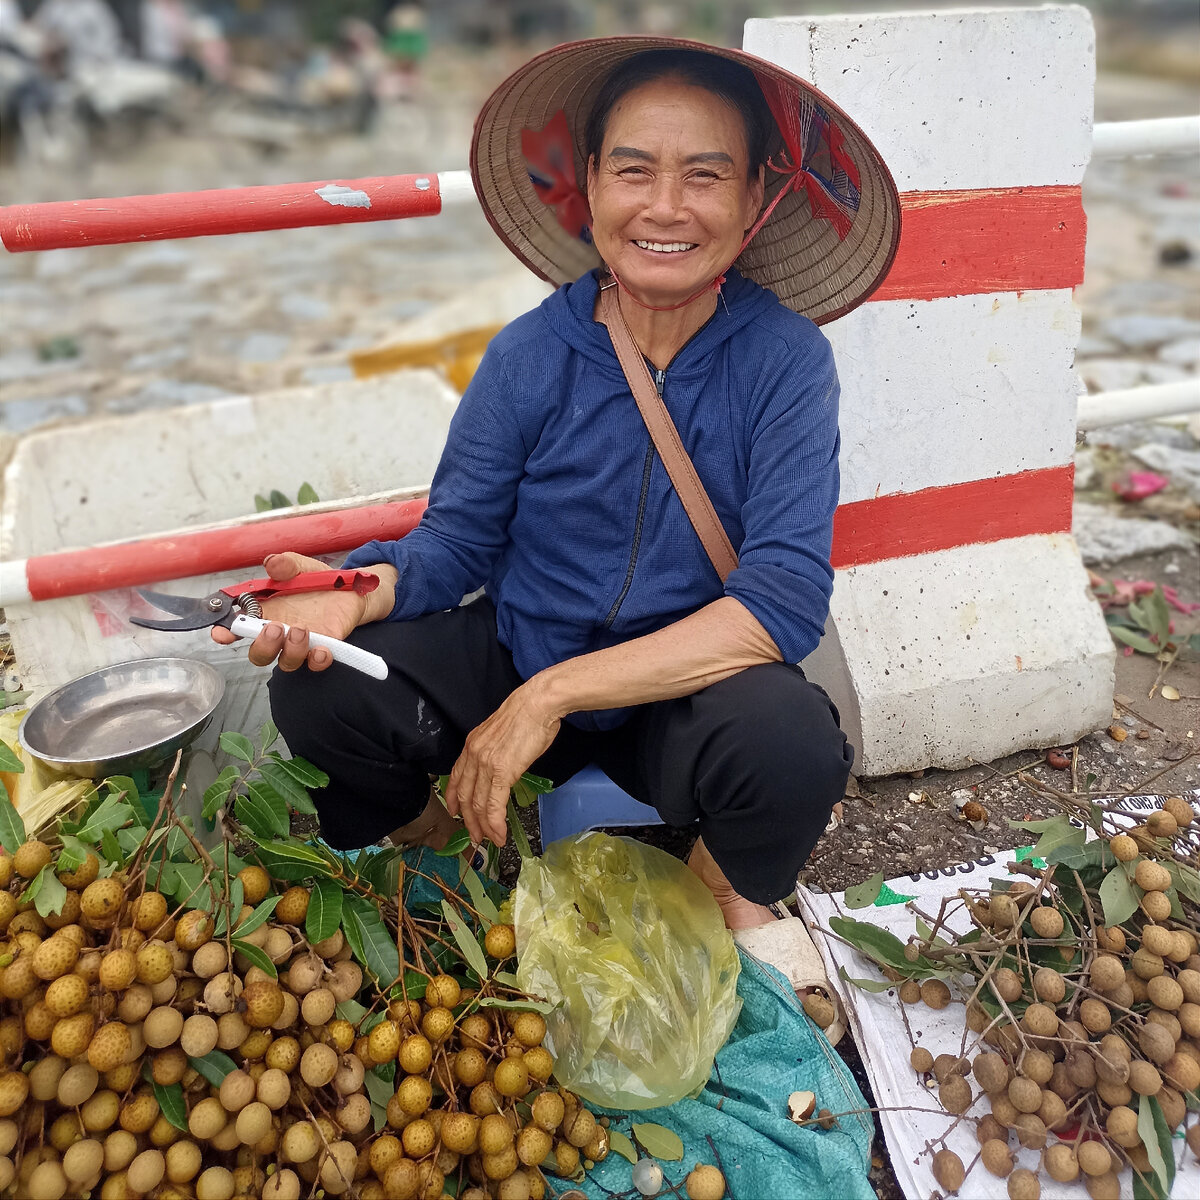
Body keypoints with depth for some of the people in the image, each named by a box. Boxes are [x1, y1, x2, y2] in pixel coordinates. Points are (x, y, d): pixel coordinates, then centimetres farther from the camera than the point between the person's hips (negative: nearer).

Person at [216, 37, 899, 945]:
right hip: (514, 658, 2)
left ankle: (730, 890, 4)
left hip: (692, 689, -2)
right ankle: (437, 845, 15)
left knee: (796, 742, -33)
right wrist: (362, 591, -25)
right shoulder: (528, 357, -6)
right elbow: (458, 538, 0)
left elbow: (788, 596, -21)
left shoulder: (787, 361, -13)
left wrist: (552, 695, -26)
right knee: (318, 692, -18)